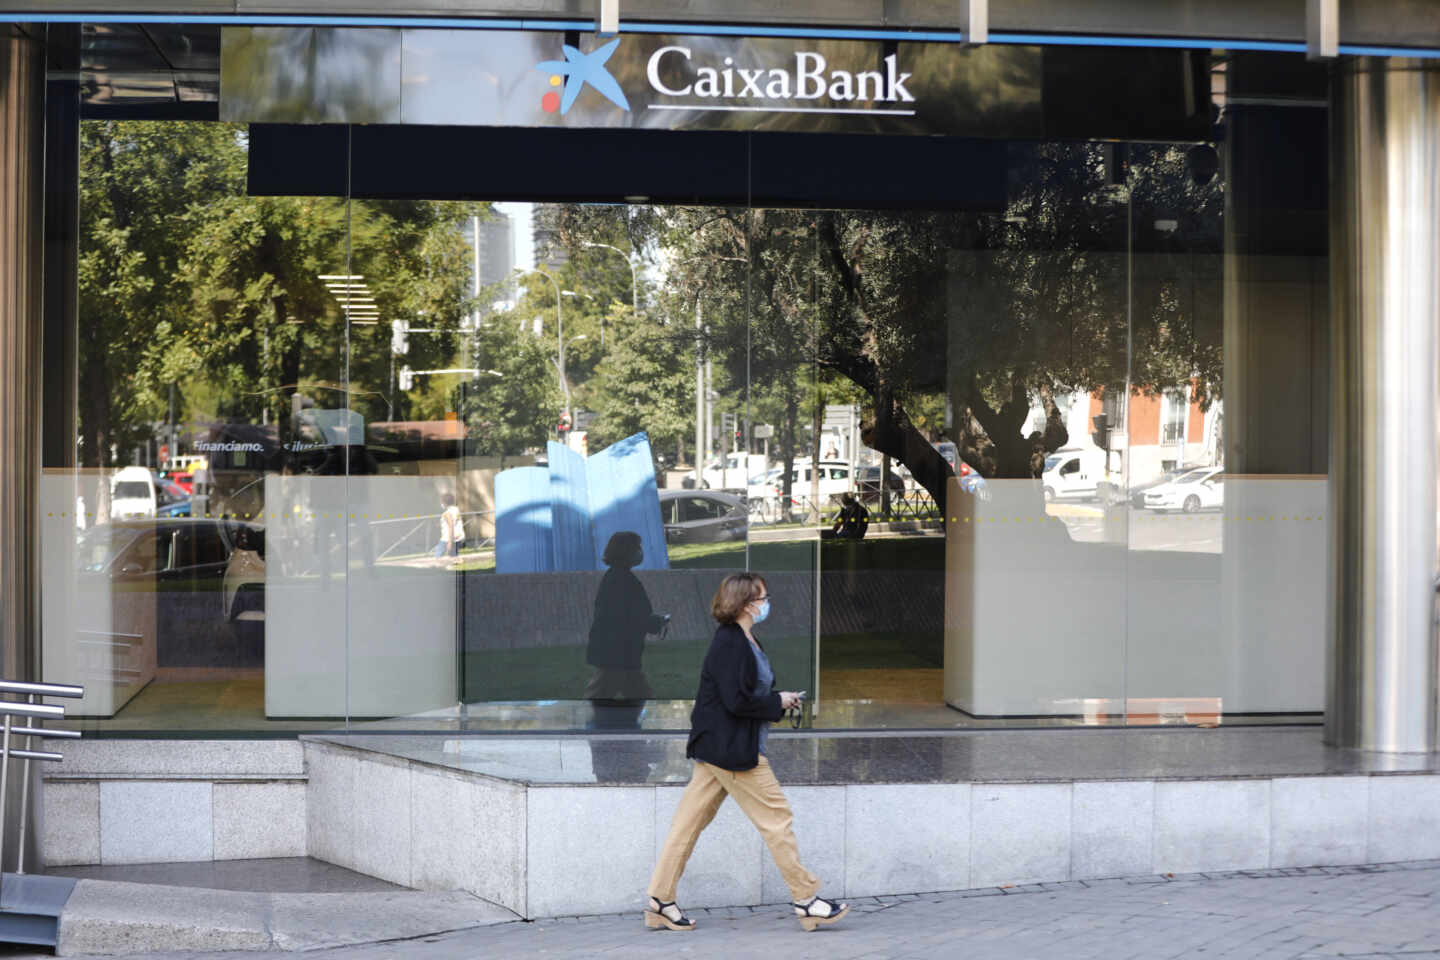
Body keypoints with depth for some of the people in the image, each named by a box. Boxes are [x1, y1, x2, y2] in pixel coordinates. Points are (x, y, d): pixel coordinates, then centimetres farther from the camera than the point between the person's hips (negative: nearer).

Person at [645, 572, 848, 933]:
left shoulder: (744, 641, 14)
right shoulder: (730, 644, -18)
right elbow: (737, 701, -23)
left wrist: (780, 701, 9)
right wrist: (778, 702, -12)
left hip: (716, 750, 10)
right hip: (734, 751, -10)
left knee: (690, 822, 9)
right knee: (776, 819, -2)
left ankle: (660, 902, 11)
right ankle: (806, 900, 5)